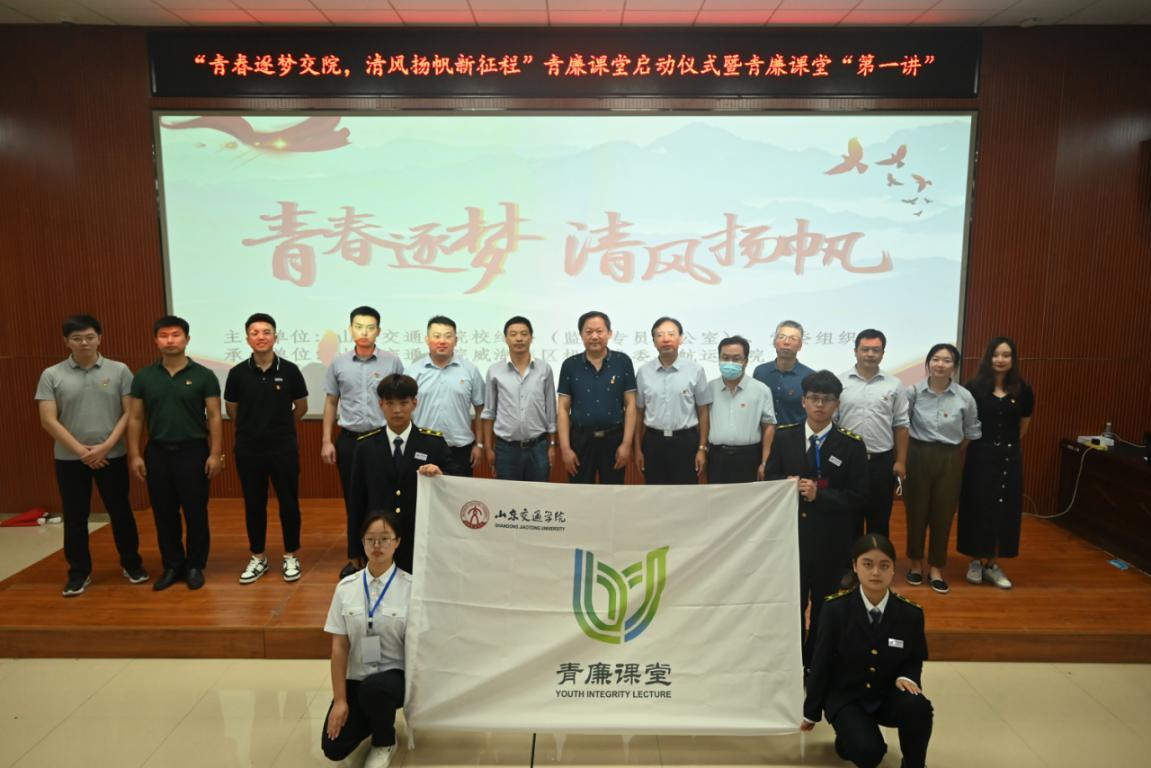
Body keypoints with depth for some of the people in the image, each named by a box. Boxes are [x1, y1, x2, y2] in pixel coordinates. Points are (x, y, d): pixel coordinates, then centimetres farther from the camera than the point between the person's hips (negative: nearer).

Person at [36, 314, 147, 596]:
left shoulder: (119, 371, -1)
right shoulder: (52, 375, 0)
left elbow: (129, 413, -3)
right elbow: (48, 421, -4)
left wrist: (105, 447, -12)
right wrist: (81, 451, -11)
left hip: (112, 456, 0)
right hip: (69, 459, 1)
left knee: (121, 512, 9)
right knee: (74, 517, 9)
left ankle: (131, 563, 24)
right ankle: (79, 571, 23)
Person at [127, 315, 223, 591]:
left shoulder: (203, 375, -3)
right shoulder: (143, 377, 5)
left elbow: (214, 417, -4)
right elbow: (135, 418, 7)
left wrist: (215, 453, -9)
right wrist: (135, 454, 0)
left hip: (193, 452, -3)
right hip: (157, 453, 3)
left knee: (195, 513, 4)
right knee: (164, 514, 10)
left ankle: (195, 566, 17)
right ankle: (172, 566, 23)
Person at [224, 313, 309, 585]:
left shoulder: (289, 370, -5)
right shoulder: (238, 373, -3)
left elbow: (301, 407, 8)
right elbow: (231, 410, 12)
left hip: (284, 448, -1)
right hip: (248, 450, 1)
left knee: (288, 503, 6)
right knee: (254, 504, 10)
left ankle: (290, 556, 20)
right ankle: (257, 557, 24)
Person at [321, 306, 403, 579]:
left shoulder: (392, 362, -1)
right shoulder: (339, 364, 4)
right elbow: (331, 403, 10)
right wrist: (327, 441, 4)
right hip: (349, 440, 2)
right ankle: (355, 558, 21)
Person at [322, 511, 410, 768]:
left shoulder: (410, 587, -12)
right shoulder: (346, 587, -3)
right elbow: (339, 646, -3)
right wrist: (340, 699, -6)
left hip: (395, 675, -3)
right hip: (356, 677, 3)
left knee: (374, 688, -36)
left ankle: (384, 742, -2)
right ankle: (371, 716, 23)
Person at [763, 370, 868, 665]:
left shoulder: (852, 444, -5)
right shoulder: (784, 436, 2)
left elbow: (858, 497, -7)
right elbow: (769, 480, 4)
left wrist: (820, 494, -20)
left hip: (830, 539, -1)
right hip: (790, 533, 1)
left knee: (825, 606, 13)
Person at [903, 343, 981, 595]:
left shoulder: (964, 397, -5)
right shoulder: (913, 391, -8)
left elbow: (972, 432, 8)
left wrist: (954, 451, 7)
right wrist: (903, 455, -3)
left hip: (949, 460, 1)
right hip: (918, 456, 0)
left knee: (943, 514, 7)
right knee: (916, 511, 8)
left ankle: (936, 569, 21)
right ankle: (916, 563, 27)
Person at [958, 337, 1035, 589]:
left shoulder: (1022, 390, 1)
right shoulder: (975, 387, -9)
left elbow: (1024, 423, 16)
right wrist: (982, 443, 3)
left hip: (1009, 457, 3)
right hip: (980, 455, -3)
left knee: (1005, 511, 7)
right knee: (977, 509, 3)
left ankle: (992, 564, 19)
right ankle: (976, 561, 17)